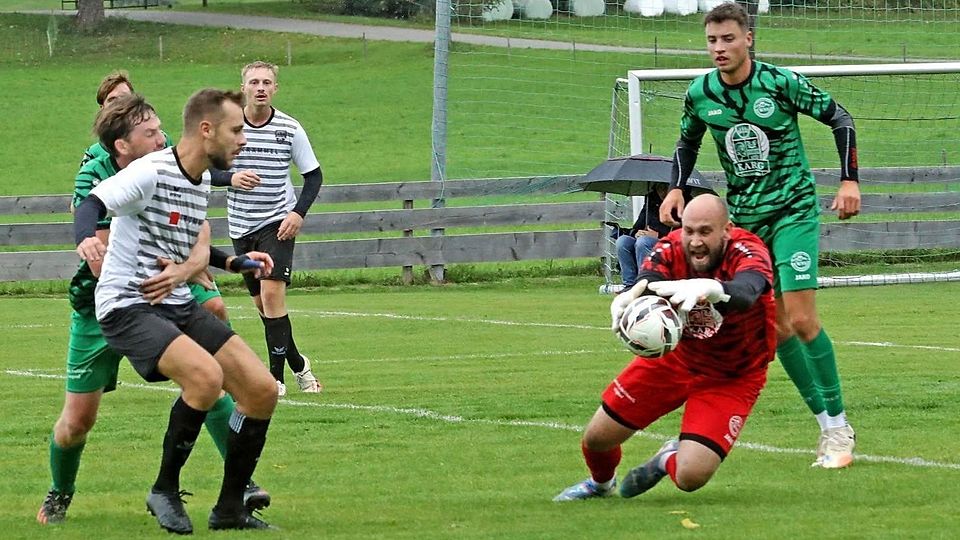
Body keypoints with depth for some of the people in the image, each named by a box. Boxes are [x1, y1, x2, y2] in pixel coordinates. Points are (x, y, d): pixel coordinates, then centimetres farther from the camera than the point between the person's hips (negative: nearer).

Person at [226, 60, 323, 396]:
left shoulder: (289, 129, -5)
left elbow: (314, 175, 4)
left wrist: (299, 212, -10)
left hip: (277, 222, -3)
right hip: (241, 226, 3)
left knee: (272, 294, -16)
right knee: (262, 303, 9)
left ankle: (277, 377, -12)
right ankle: (298, 365, 29)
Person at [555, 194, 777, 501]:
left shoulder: (747, 252, -30)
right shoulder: (670, 249, -20)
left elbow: (746, 293, -53)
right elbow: (646, 282, -39)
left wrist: (709, 288, -76)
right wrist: (631, 297, -65)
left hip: (731, 377, -3)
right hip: (676, 355, 4)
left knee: (691, 477, -20)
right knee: (596, 438, 5)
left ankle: (668, 461, 21)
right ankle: (600, 483, 45)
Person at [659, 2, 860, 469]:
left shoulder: (781, 83, -13)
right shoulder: (700, 93, -2)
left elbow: (839, 118, -3)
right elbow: (687, 142, 18)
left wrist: (849, 180, -11)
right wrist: (676, 188, 1)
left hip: (793, 212, -5)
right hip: (744, 217, 5)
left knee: (802, 320, -15)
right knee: (774, 328, 1)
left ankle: (839, 427, -6)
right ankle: (826, 425, 10)